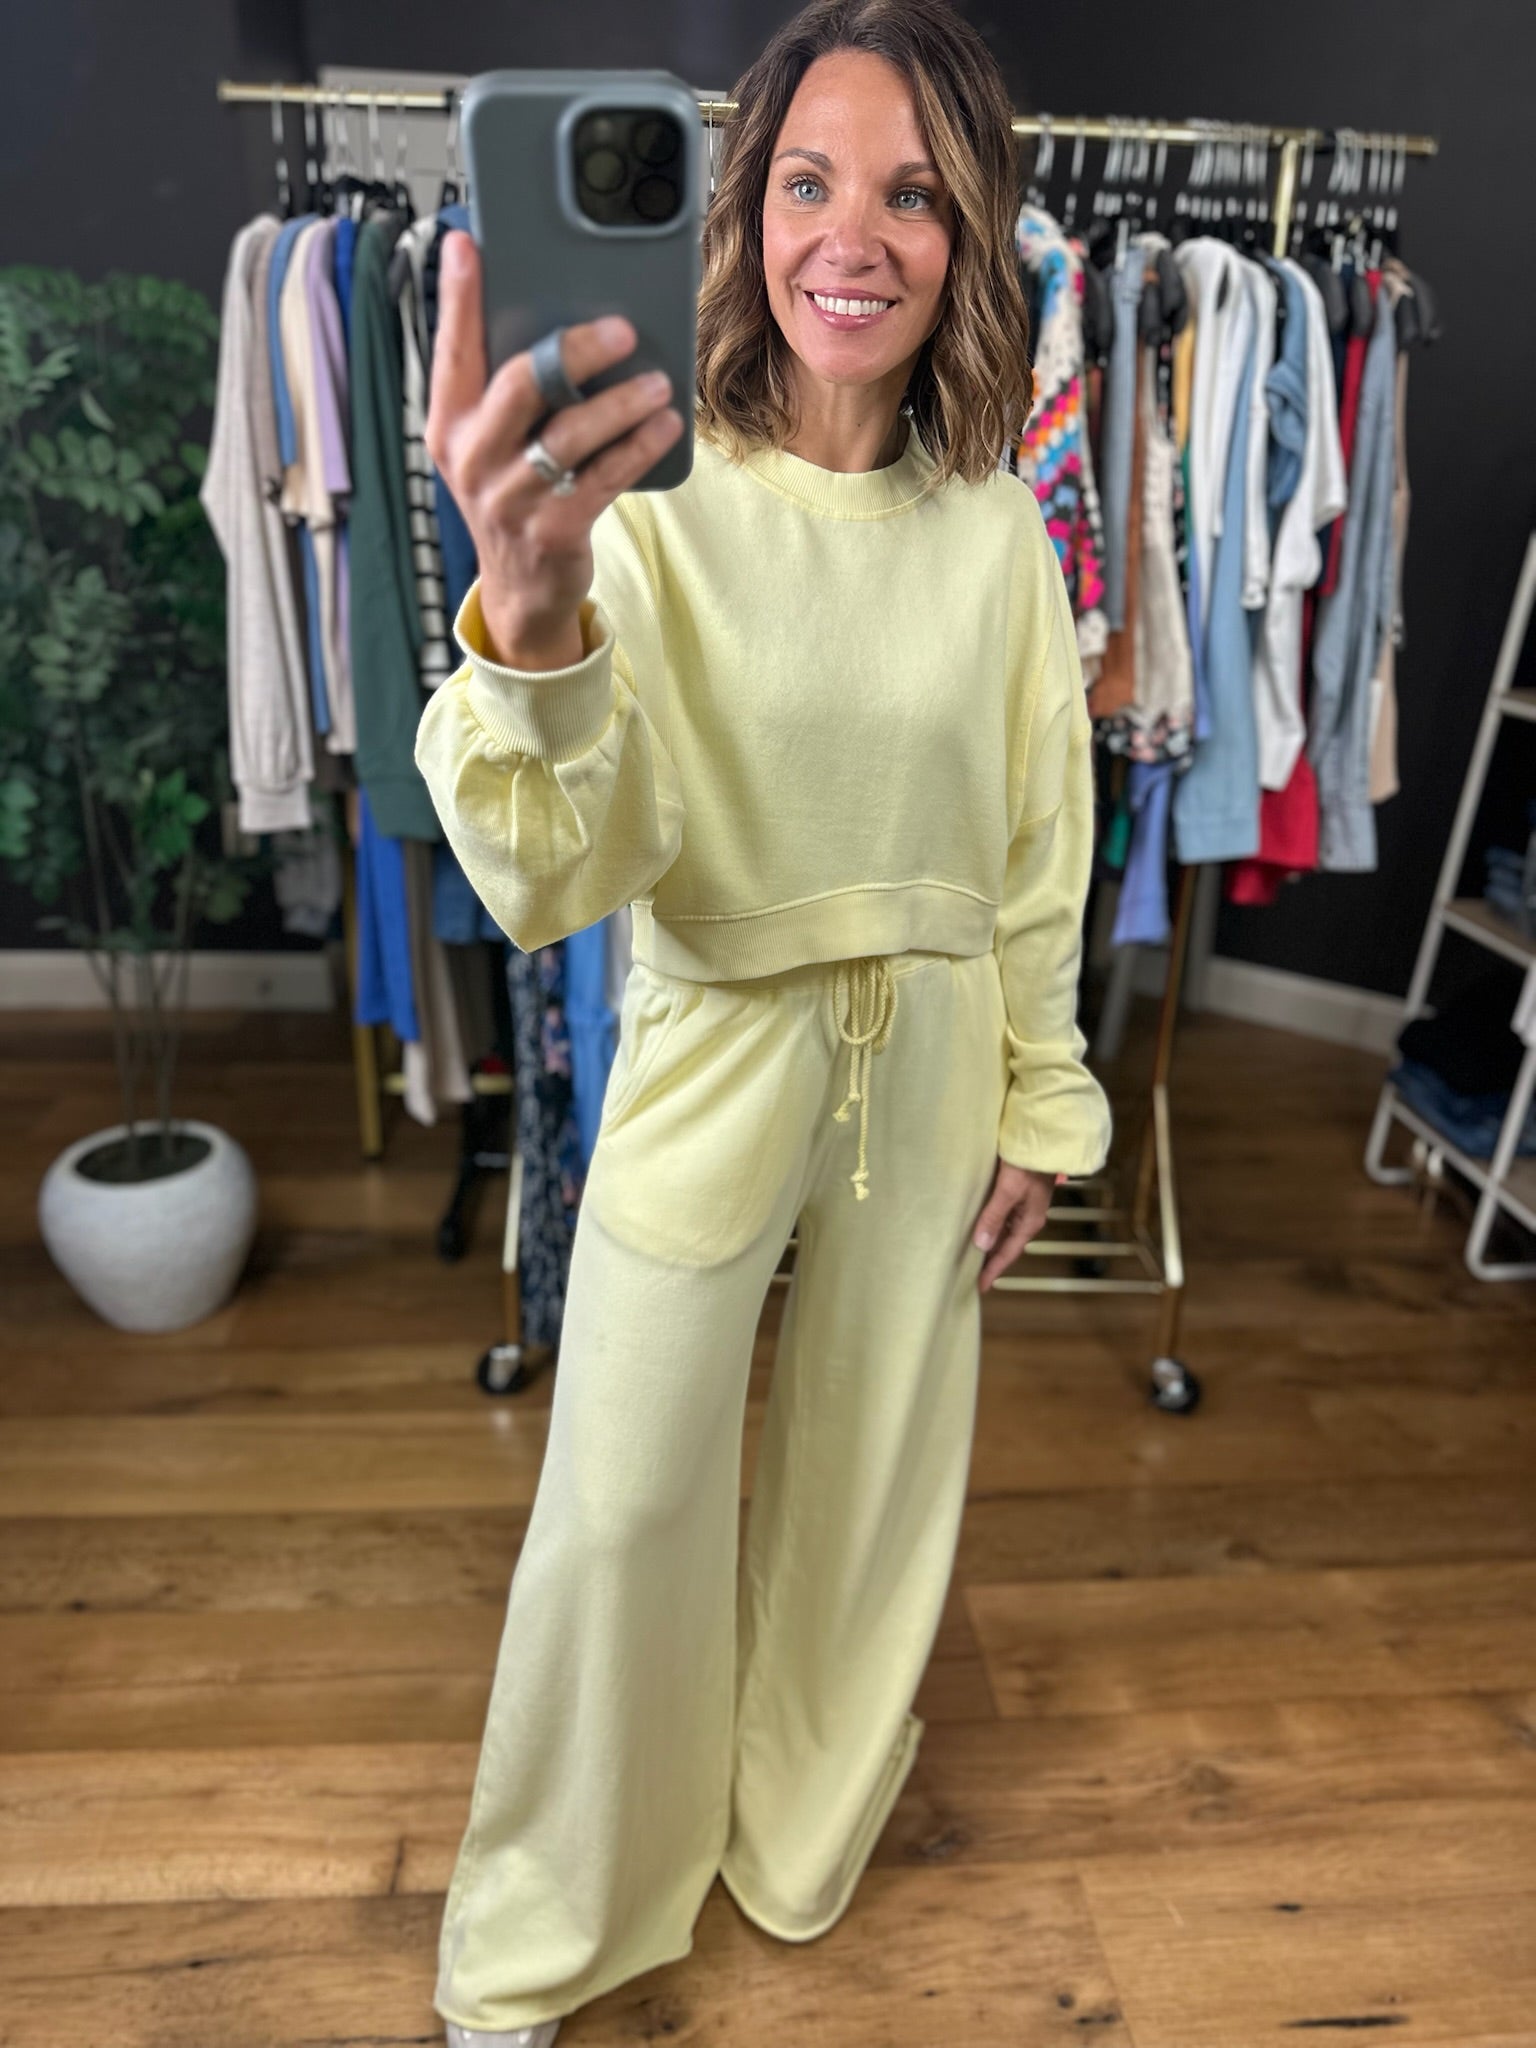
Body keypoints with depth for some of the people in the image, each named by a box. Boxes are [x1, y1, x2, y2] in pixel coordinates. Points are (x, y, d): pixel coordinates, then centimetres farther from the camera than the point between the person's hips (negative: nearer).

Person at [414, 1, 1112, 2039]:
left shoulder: (997, 533, -2)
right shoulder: (650, 511, -12)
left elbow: (1040, 851, 5)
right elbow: (550, 878, -25)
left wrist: (1041, 1104, 6)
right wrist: (528, 617, -44)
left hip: (932, 1064, 4)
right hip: (709, 1059, -3)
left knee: (875, 1468, 19)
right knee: (619, 1510, 7)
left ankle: (806, 1832, 51)